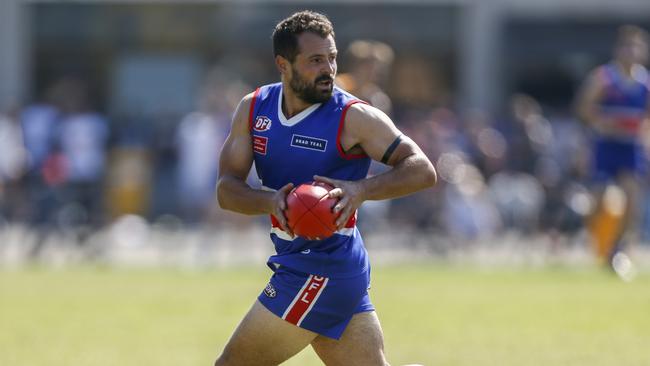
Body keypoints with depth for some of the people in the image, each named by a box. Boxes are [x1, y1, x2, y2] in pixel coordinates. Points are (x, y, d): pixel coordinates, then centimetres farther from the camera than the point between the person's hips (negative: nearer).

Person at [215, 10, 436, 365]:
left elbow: (422, 169, -15)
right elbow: (227, 189, -1)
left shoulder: (354, 117, -11)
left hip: (323, 270, -7)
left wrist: (359, 190, -31)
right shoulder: (254, 109, 6)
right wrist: (271, 201, -22)